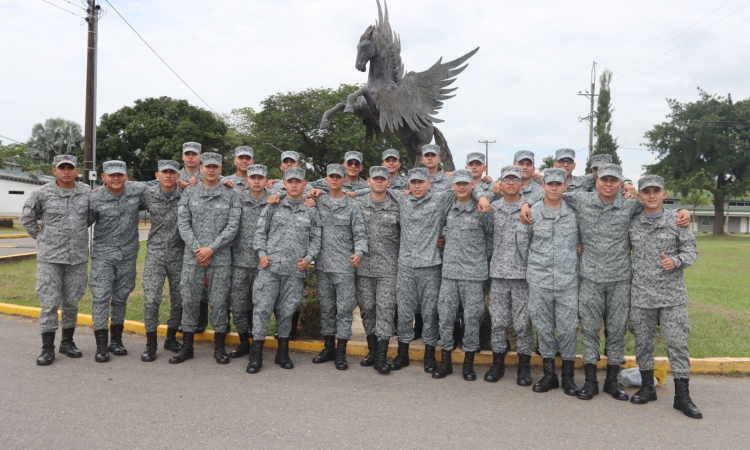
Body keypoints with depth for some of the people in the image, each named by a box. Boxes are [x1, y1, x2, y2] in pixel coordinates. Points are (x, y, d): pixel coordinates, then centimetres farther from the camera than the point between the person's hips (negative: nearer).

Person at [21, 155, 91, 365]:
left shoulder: (86, 192, 3)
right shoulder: (42, 194, -4)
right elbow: (27, 217, 11)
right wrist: (39, 235, 8)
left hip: (78, 256, 2)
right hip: (50, 257, -2)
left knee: (72, 301, 10)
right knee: (49, 302, -1)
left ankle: (67, 342, 24)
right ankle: (47, 348, 8)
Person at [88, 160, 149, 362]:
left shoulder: (138, 190, -1)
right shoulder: (95, 199, -7)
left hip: (128, 255, 2)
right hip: (103, 255, -2)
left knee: (121, 298, 12)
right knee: (101, 298, -6)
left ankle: (116, 340, 26)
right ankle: (101, 346, 1)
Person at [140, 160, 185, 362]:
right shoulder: (148, 195, 3)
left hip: (179, 254, 0)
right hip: (155, 254, 0)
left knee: (179, 300, 8)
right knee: (151, 299, -7)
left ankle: (171, 339, 28)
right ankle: (151, 344, 8)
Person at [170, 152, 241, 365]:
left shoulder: (230, 195, 5)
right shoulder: (189, 193, 8)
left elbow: (232, 226, -4)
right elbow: (183, 224, 2)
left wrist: (211, 248, -12)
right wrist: (197, 250, -9)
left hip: (220, 258, -1)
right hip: (192, 257, 1)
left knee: (219, 301, 2)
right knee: (189, 300, 6)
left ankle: (219, 347, 16)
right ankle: (187, 346, 18)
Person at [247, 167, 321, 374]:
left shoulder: (311, 211, 11)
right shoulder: (273, 207, 10)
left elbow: (316, 239, 12)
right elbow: (260, 232, 10)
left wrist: (309, 258, -2)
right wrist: (262, 254, -2)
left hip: (295, 270, 1)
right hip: (270, 266, -1)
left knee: (287, 310, 7)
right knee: (262, 308, -4)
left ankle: (282, 352, 21)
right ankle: (256, 355, 4)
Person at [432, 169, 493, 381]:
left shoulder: (481, 211, -2)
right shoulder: (447, 210, 8)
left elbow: (491, 236, 8)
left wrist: (484, 257, 7)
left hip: (473, 273, -3)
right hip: (449, 271, 3)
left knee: (472, 317, 2)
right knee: (445, 316, 5)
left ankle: (468, 363, 16)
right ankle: (446, 361, 17)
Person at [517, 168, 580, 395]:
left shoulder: (574, 212, 2)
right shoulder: (532, 213, 0)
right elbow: (522, 242, 9)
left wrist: (571, 259, 9)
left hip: (567, 280, 0)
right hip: (539, 282, 0)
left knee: (568, 328, 3)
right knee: (543, 327, 8)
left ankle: (568, 376, 18)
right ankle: (549, 374, 21)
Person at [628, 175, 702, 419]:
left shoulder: (677, 220, 1)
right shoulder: (632, 224, 4)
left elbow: (691, 251, 2)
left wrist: (676, 261, -17)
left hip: (672, 294, -1)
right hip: (641, 295, 2)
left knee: (677, 342, -1)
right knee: (643, 341, 9)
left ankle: (682, 396, 9)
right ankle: (647, 387, 25)